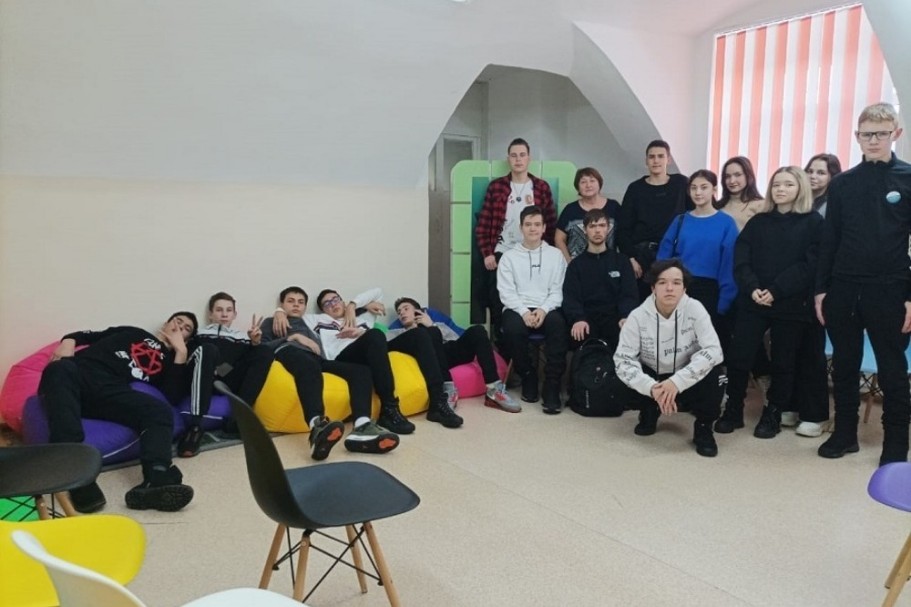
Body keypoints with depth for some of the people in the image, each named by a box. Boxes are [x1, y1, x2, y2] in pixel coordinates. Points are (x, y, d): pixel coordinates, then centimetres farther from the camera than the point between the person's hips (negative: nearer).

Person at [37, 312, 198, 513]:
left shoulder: (170, 360, 26)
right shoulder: (134, 333, 31)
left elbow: (173, 397, 7)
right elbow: (90, 336, 27)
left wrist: (181, 352, 9)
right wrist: (68, 341, 4)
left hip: (112, 389, 1)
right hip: (79, 371, -1)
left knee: (161, 412, -26)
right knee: (61, 369, -37)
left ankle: (155, 483, -54)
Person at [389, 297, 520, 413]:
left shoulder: (439, 325, 36)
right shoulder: (397, 333, 31)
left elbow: (458, 340, 18)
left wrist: (432, 325, 11)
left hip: (450, 352, 3)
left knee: (477, 330, -22)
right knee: (432, 333, -32)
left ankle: (494, 389, -29)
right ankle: (448, 389, -41)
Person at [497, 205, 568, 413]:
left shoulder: (555, 255, 14)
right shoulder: (509, 256, 11)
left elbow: (558, 290, 6)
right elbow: (506, 291, 1)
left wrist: (544, 309, -14)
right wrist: (524, 311, -17)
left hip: (547, 309, 0)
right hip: (518, 308, 0)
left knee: (558, 325, -35)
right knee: (513, 329, -35)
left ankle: (552, 386, -28)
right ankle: (528, 376, -9)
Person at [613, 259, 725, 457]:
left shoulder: (694, 309, -19)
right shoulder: (638, 316, -17)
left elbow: (713, 351, -27)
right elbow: (623, 360, -20)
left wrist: (677, 382, -37)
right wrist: (651, 387, -38)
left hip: (688, 381, -1)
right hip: (652, 378, 1)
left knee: (714, 375, -31)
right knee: (622, 390, -27)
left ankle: (703, 427, -3)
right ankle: (650, 411, 10)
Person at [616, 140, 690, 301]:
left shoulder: (681, 184, 7)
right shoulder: (635, 188, 6)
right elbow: (623, 228, 4)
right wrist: (629, 257, -6)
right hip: (641, 255, 0)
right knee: (640, 300, -1)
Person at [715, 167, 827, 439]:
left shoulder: (813, 222, 3)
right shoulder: (758, 221, 12)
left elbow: (809, 264, -8)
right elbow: (741, 258, 3)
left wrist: (776, 291, -17)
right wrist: (751, 288, -15)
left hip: (792, 304, -2)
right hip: (753, 301, 3)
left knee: (783, 362, 6)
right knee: (738, 356, -2)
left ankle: (772, 415, 19)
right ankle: (732, 411, 11)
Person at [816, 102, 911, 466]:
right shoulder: (842, 183, 8)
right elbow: (829, 240, 9)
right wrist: (821, 289, 5)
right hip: (843, 288, 3)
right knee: (844, 367, 11)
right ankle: (844, 433, 25)